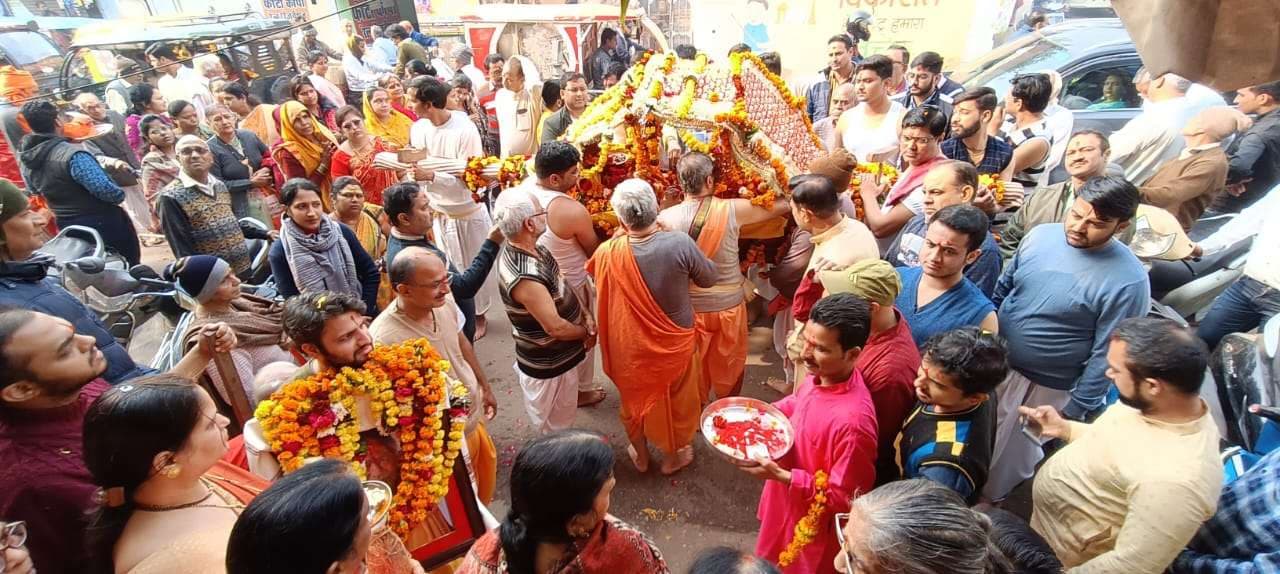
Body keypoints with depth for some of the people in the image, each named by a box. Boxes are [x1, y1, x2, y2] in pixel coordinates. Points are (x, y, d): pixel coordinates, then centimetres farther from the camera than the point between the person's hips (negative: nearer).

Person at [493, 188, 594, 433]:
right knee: (556, 430, 16)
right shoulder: (525, 277, -37)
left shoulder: (534, 249, -7)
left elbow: (562, 284, 7)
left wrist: (585, 316, -6)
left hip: (563, 351, 9)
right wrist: (587, 332, -11)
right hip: (549, 365, -9)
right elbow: (555, 327, -30)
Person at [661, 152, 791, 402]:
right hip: (729, 306, -1)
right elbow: (783, 206, -5)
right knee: (729, 366, 23)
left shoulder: (666, 217, -16)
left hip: (689, 309, 1)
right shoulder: (733, 210, -18)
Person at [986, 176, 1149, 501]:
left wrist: (1076, 410, -11)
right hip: (993, 363, 4)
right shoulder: (1040, 235, -9)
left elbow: (1105, 356, -17)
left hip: (1045, 389, -4)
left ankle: (989, 501, 46)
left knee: (1006, 463, 17)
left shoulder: (1128, 281, -23)